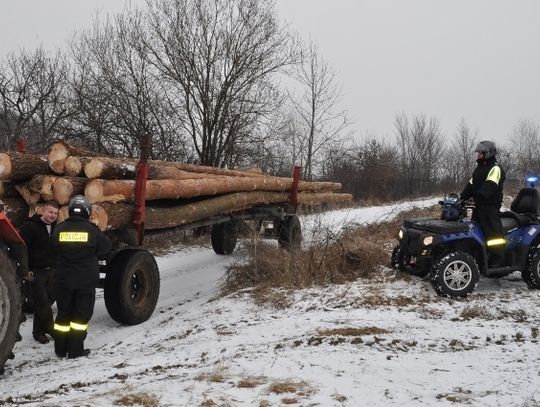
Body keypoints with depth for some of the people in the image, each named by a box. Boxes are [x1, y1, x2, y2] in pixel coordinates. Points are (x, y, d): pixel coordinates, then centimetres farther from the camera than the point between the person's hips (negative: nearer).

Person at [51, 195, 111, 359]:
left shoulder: (59, 230, -4)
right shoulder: (92, 230, -11)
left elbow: (54, 250, 7)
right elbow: (105, 248, 0)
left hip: (63, 279, 3)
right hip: (86, 280, -3)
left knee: (63, 313, 14)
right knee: (81, 314, 7)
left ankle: (60, 349, 21)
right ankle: (75, 350, 8)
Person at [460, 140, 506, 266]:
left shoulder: (495, 168, -9)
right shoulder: (479, 168, 21)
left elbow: (489, 186, -25)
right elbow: (471, 185, 16)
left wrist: (478, 195, -38)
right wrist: (462, 198, 3)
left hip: (490, 205, -10)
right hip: (479, 205, 10)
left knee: (493, 233, -12)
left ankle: (498, 260, -10)